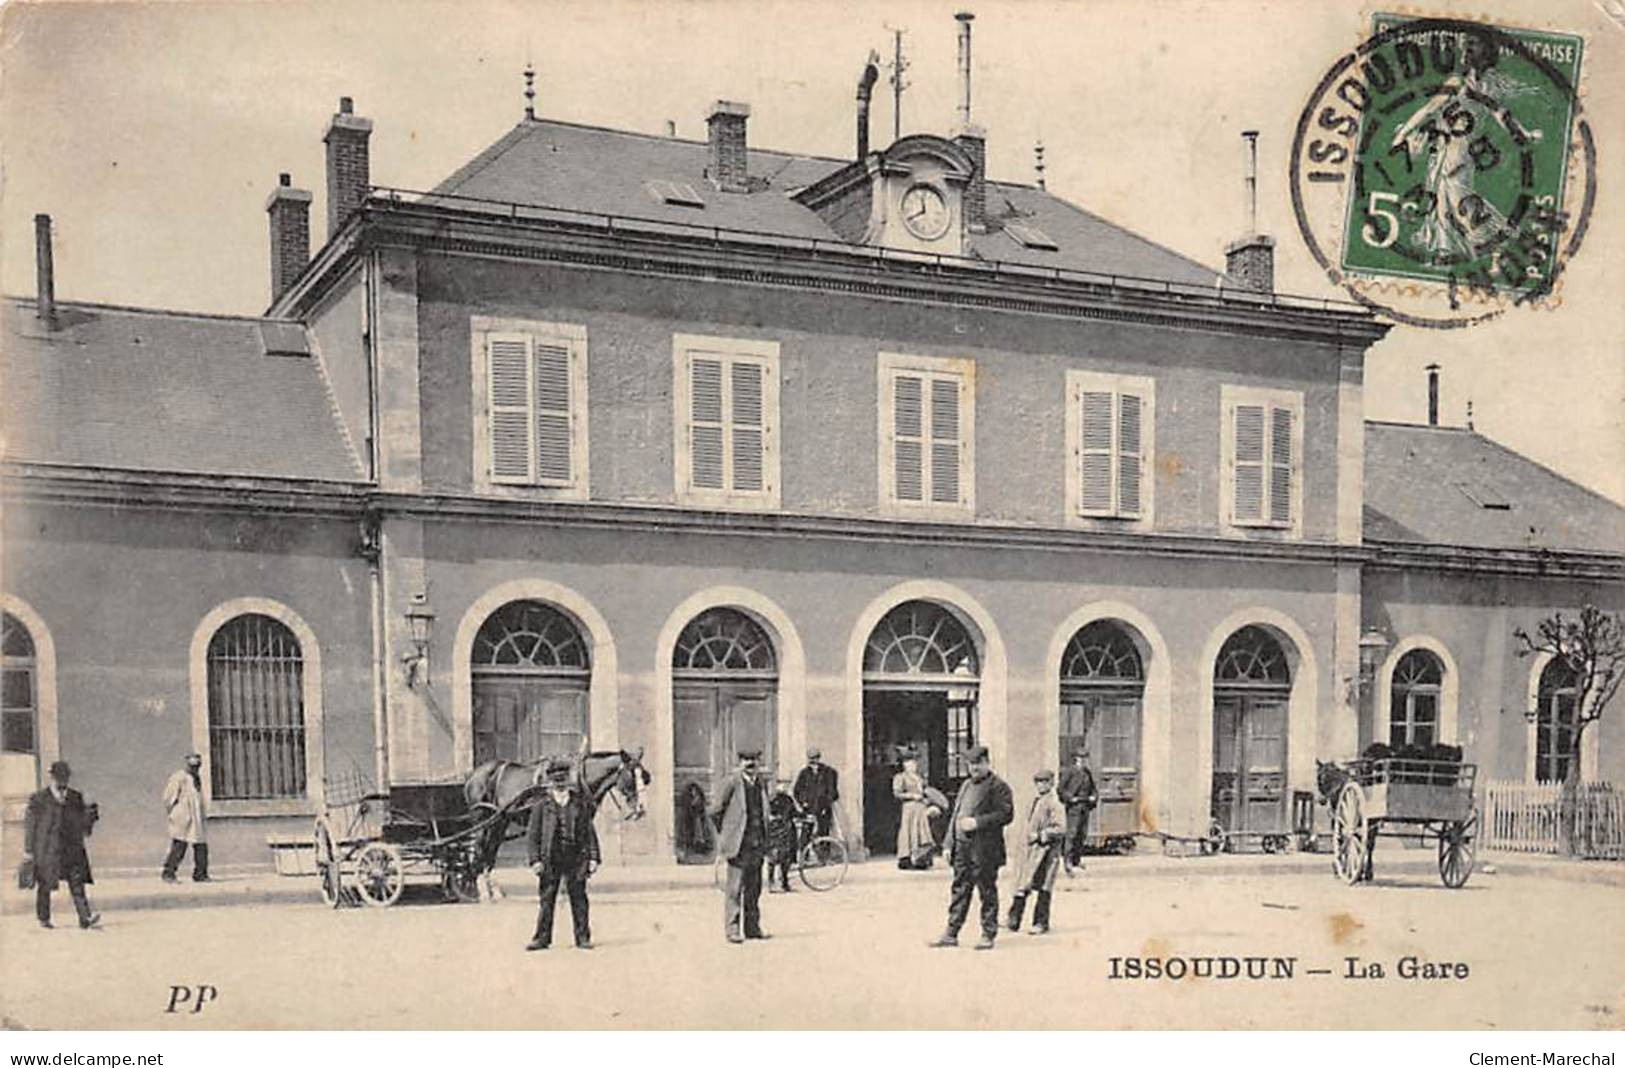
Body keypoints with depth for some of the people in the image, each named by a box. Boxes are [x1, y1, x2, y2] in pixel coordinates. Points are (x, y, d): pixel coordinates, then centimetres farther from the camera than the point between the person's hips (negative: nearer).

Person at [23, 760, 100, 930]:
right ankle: (44, 919, 22)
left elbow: (83, 823, 16)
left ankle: (85, 918, -15)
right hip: (47, 850, -2)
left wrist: (90, 814, -6)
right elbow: (30, 825, 2)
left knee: (77, 884, -7)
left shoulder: (76, 798, 13)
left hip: (72, 849, 2)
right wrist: (28, 850, -2)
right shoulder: (39, 799, 2)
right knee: (44, 886, 7)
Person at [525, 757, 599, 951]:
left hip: (575, 858, 1)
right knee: (547, 900, 3)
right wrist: (535, 859, -6)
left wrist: (593, 857, 2)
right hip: (550, 859, -1)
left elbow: (590, 832, 9)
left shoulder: (580, 803, 8)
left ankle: (583, 938, 10)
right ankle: (543, 938, 11)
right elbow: (532, 835, 2)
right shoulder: (541, 805, 3)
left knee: (579, 899, 3)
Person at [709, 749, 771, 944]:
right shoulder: (732, 781, -8)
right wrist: (724, 835, -1)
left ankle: (752, 927, 18)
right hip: (739, 843, -6)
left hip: (757, 843, 6)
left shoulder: (761, 783, 10)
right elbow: (715, 811, -5)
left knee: (754, 887, 10)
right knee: (735, 887, -5)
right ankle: (732, 929, -1)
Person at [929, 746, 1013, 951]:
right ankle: (951, 933, 13)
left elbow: (1006, 814, -14)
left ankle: (988, 935, 10)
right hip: (962, 847, 7)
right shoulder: (966, 785, 19)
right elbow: (955, 814, 21)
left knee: (987, 893, 2)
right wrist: (949, 844, 14)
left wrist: (977, 822, -18)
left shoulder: (998, 787, -4)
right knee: (959, 891, 9)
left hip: (984, 851, -7)